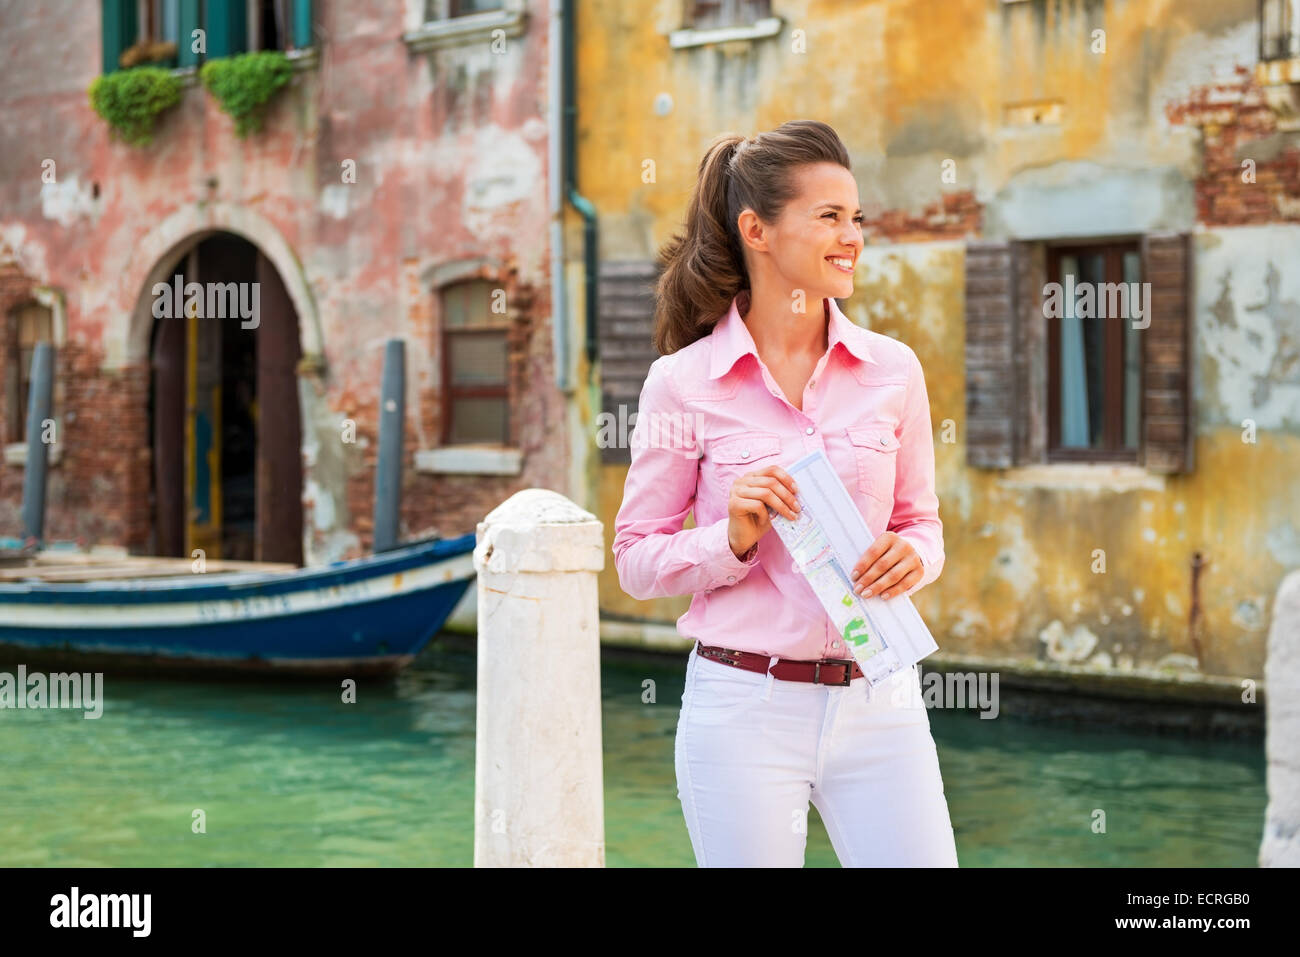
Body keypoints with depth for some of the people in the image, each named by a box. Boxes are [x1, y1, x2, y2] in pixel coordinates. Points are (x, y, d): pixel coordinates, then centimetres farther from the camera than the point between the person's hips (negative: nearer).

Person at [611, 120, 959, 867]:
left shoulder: (892, 370, 4)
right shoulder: (685, 383, -4)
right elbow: (636, 560, 1)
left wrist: (911, 555, -8)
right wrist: (733, 538, -16)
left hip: (878, 702, 2)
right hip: (744, 708, -2)